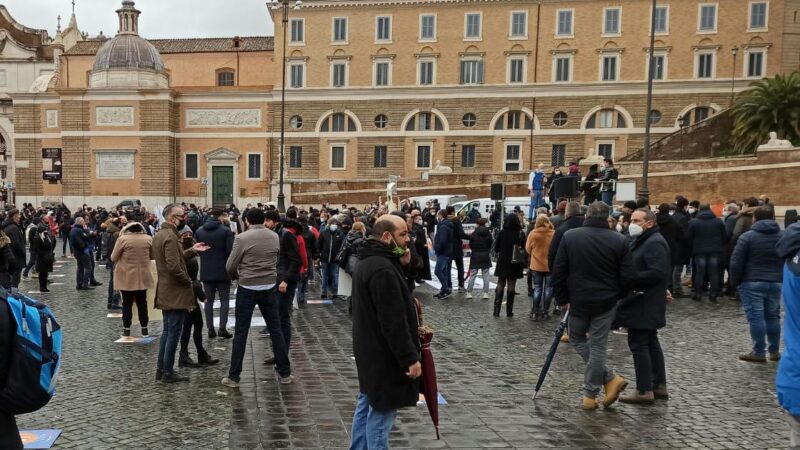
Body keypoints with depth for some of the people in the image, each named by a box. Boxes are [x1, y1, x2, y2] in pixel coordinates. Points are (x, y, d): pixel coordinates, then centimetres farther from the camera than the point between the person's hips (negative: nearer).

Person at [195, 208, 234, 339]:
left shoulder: (199, 231, 3)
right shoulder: (226, 231, -11)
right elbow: (230, 250, -15)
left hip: (206, 272, 3)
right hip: (222, 271, -3)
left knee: (209, 300, 9)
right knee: (224, 300, 6)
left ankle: (210, 329, 8)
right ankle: (222, 328, -3)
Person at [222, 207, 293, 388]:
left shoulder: (242, 238, -11)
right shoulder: (275, 237, 1)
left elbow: (230, 266, -7)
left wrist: (236, 276, 13)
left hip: (247, 288, -3)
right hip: (269, 287, 3)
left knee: (241, 332, 4)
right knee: (276, 330, 10)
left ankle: (233, 376, 10)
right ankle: (284, 373, 15)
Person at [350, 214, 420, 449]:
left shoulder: (369, 261, 9)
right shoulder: (383, 269, -25)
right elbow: (393, 322, -27)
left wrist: (401, 264, 5)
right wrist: (409, 357, -21)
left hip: (371, 350, 11)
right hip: (384, 355, -11)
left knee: (367, 406, 20)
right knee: (381, 412, -1)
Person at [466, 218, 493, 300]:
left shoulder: (473, 234, -8)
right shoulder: (489, 234, -4)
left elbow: (470, 245, 0)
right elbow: (490, 245, 2)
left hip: (475, 256, -1)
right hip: (486, 256, 1)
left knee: (472, 275, 5)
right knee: (485, 276, 7)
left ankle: (469, 293, 6)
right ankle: (486, 293, 6)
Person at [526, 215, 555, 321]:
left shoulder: (532, 233, -10)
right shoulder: (553, 234, -12)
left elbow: (528, 249, 0)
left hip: (536, 265, 1)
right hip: (550, 265, -1)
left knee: (537, 288, 10)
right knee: (548, 288, 11)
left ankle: (535, 312, 9)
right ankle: (545, 311, 14)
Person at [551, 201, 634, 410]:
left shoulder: (569, 237, -6)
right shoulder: (619, 240, -5)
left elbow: (558, 272, -6)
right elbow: (628, 276, -4)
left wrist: (562, 299, 5)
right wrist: (616, 295, 13)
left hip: (578, 300, -1)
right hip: (606, 302, 1)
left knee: (577, 338, 19)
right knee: (598, 345, 10)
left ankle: (609, 378, 11)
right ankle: (590, 394, 12)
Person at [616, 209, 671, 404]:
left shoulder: (654, 243, -16)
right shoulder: (643, 240, 18)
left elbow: (657, 273, -27)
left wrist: (629, 277, -24)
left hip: (644, 305, -11)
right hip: (644, 304, 11)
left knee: (638, 344, -7)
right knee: (650, 343, 15)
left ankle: (644, 390, -1)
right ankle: (659, 385, 24)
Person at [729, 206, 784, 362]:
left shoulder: (747, 236, -8)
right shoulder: (783, 236, 9)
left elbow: (736, 263, -11)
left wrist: (735, 282, 0)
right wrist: (783, 278, 17)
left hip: (752, 282, -5)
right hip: (776, 283, 5)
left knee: (756, 317, -2)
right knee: (773, 316, 14)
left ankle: (759, 353, 0)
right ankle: (775, 351, 20)